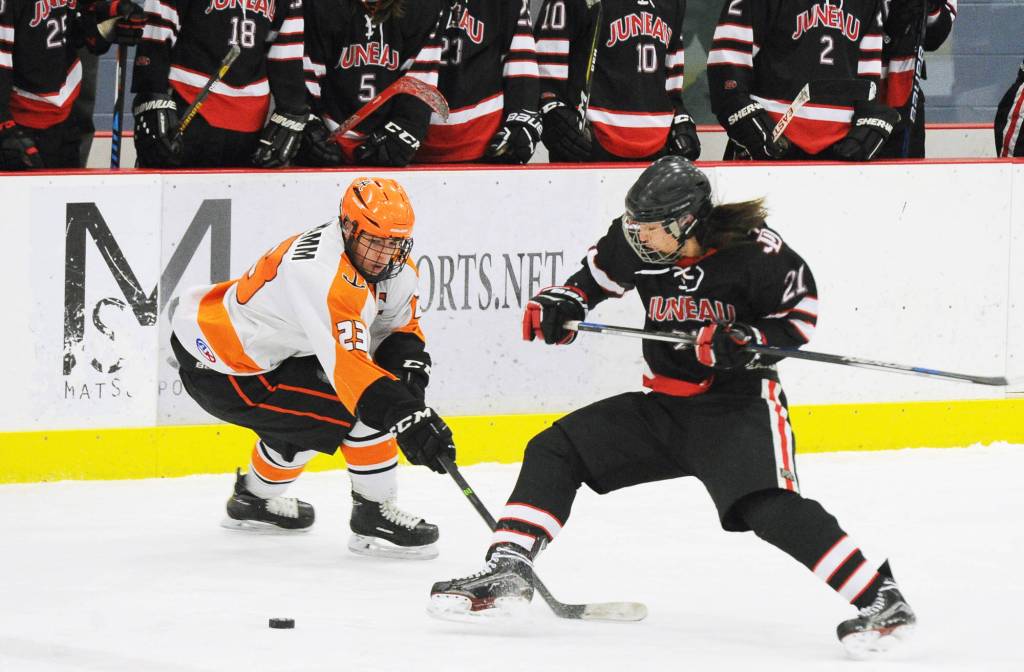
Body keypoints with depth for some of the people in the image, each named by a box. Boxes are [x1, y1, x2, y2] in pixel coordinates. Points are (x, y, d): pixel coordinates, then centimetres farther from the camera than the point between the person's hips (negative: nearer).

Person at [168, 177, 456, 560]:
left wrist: (409, 369, -11)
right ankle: (374, 516, -5)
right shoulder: (326, 274, -32)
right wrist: (409, 418, -45)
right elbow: (348, 365, -39)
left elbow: (402, 327, 10)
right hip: (221, 371, -10)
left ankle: (253, 499, 55)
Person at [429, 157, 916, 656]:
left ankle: (880, 599, -28)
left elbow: (800, 313, -7)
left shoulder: (754, 250, -19)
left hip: (740, 403, -7)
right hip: (665, 405, 7)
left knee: (769, 507, -28)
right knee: (554, 452, 1)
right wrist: (563, 301, -2)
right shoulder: (637, 245, -4)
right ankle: (507, 573, 2)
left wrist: (747, 340, -23)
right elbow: (597, 274, 16)